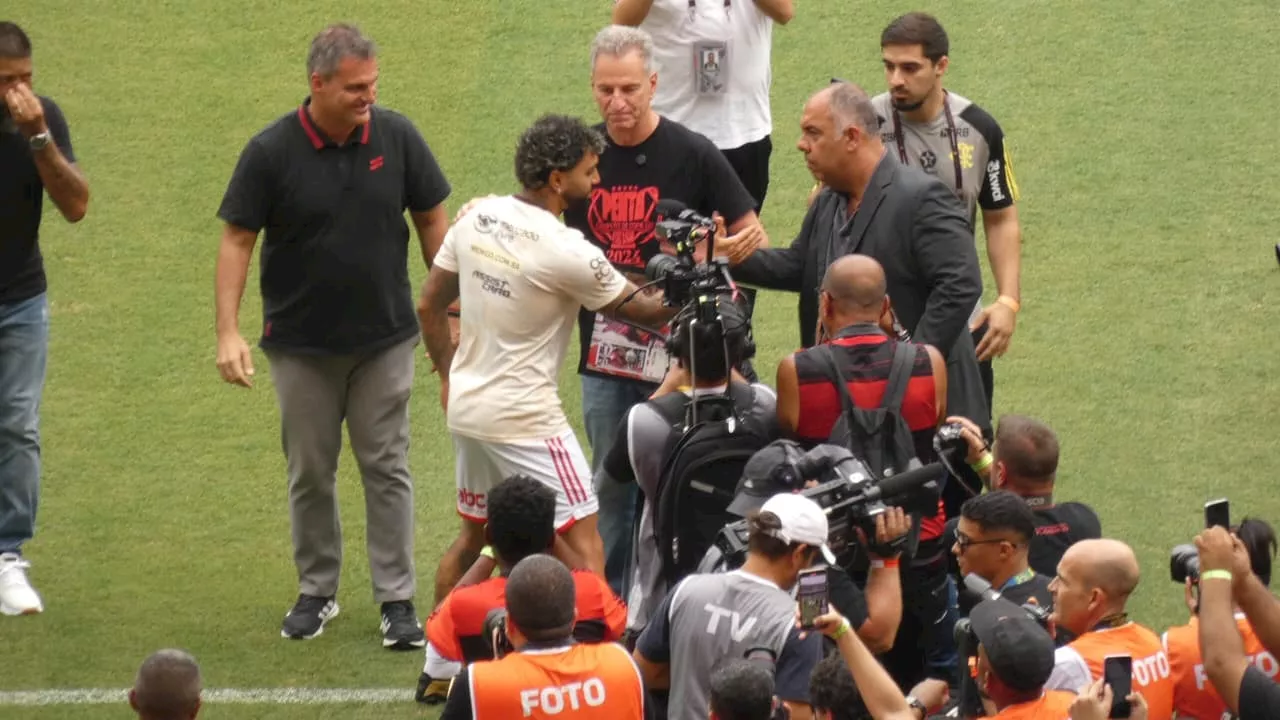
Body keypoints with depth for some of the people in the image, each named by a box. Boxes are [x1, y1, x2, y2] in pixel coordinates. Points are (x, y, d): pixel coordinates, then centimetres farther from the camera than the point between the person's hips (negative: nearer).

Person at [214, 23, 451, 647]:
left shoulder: (396, 137, -8)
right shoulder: (271, 152, -13)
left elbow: (433, 221, 3)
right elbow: (237, 240, -8)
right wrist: (228, 332, -14)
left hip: (385, 338, 1)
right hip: (301, 344, -1)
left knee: (387, 468, 3)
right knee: (310, 472, 10)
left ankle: (398, 601, 8)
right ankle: (317, 591, 25)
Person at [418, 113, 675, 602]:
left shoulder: (476, 218, 0)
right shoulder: (567, 253, -20)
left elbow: (429, 306, 10)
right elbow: (637, 310, -7)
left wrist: (448, 375, 22)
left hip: (466, 408, 8)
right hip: (524, 420, -8)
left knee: (473, 534, 23)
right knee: (583, 544, -3)